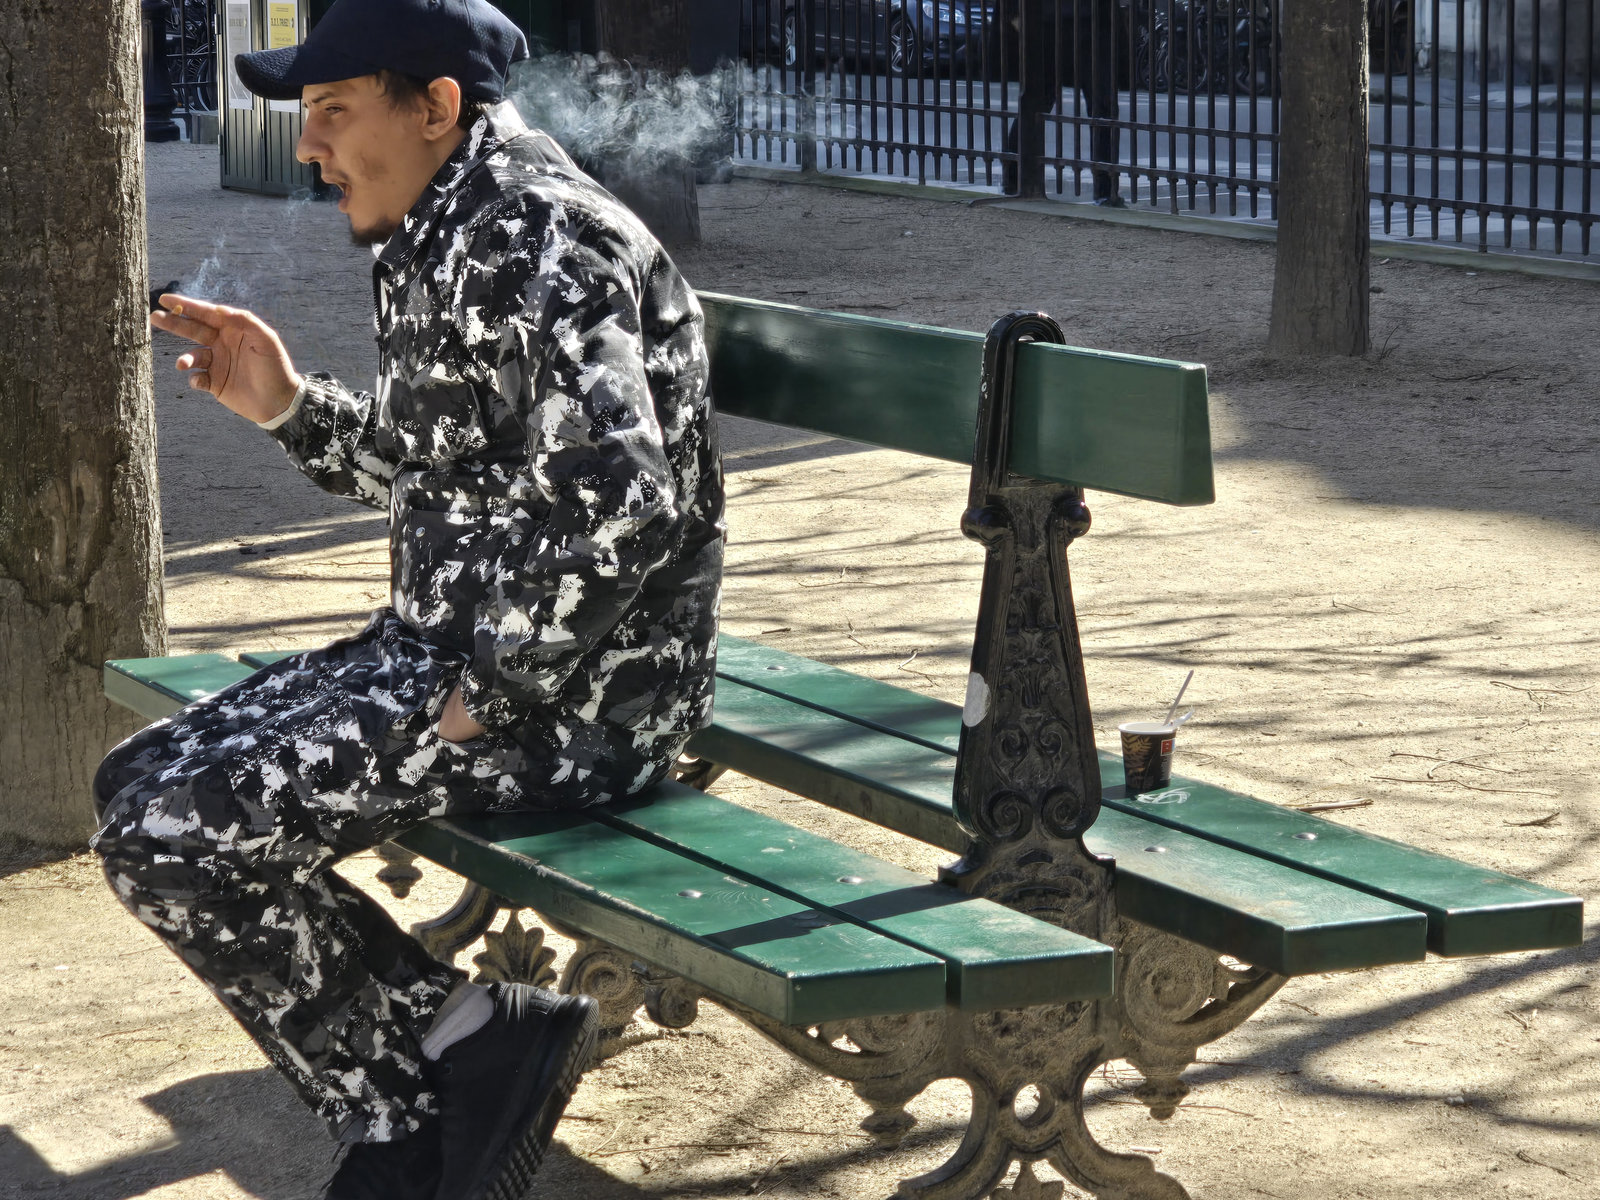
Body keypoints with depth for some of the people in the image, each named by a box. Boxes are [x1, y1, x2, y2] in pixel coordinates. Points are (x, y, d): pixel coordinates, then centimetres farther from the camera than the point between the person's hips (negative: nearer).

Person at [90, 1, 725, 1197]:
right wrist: (290, 406, 13)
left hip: (571, 695, -11)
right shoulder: (446, 244, 15)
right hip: (455, 647, 11)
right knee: (140, 782, 9)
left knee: (169, 834, -16)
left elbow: (616, 504, -29)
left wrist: (487, 691, -21)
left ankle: (478, 1040, -3)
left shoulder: (536, 241, -19)